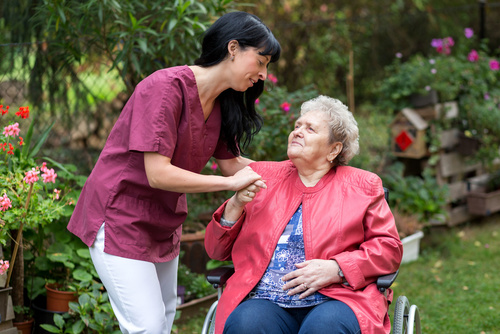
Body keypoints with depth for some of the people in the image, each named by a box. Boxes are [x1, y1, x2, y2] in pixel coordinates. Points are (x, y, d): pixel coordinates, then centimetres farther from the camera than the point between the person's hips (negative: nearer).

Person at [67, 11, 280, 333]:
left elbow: (230, 163, 9)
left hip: (164, 223, 9)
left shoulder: (223, 102, 2)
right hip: (121, 219, -9)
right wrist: (231, 183, -22)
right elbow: (158, 174, -28)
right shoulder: (166, 87, -24)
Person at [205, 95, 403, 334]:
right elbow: (216, 250, 18)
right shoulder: (262, 176, 19)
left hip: (334, 299, -1)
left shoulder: (363, 186, 15)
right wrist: (236, 205, -2)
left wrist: (335, 269, -8)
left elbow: (389, 248, 7)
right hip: (264, 301, 1)